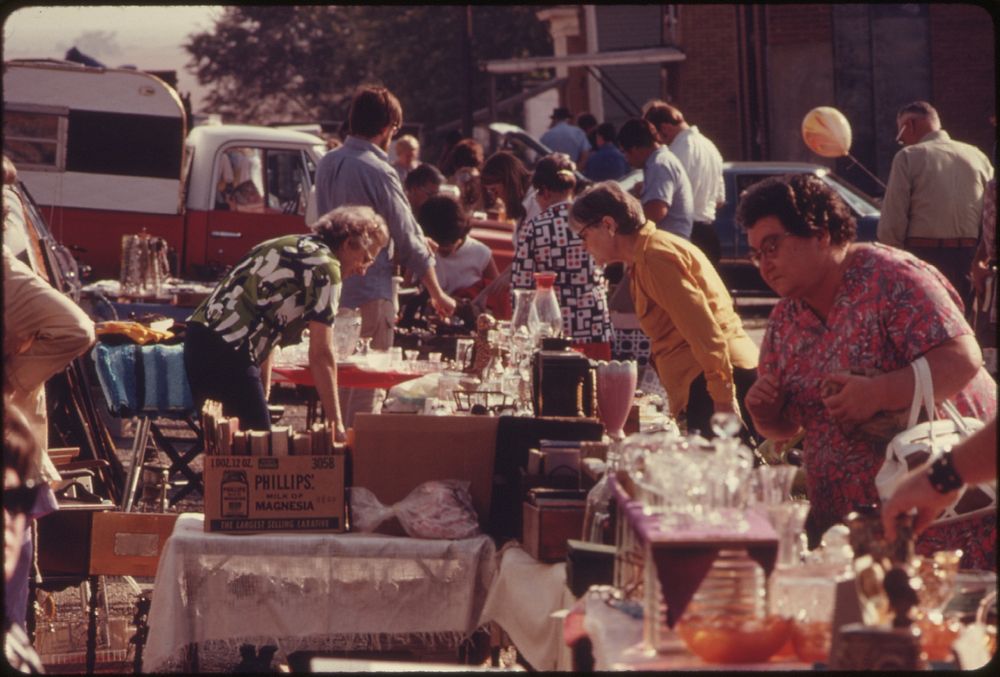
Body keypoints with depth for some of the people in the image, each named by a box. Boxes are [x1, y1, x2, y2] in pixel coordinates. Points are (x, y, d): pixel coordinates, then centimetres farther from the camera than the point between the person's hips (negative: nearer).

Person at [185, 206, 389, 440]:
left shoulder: (288, 245, 21)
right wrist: (336, 423, -8)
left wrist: (263, 394, 21)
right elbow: (321, 355, -11)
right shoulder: (325, 265, -6)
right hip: (228, 354, -10)